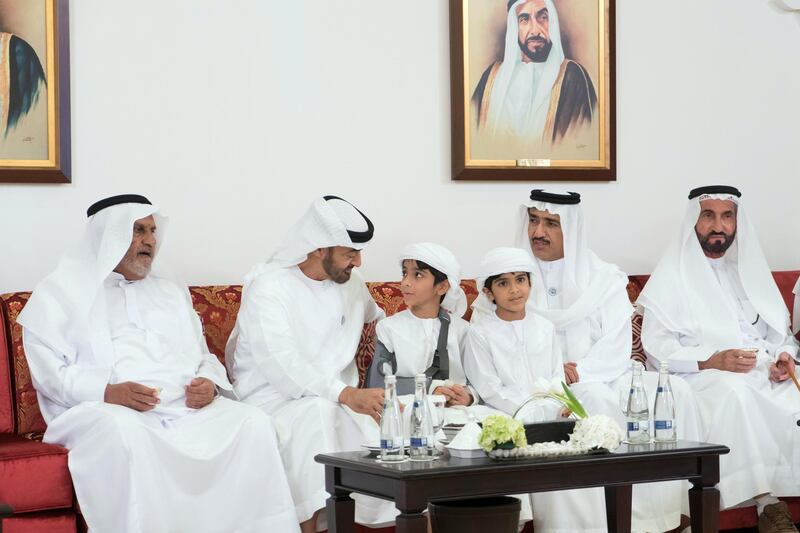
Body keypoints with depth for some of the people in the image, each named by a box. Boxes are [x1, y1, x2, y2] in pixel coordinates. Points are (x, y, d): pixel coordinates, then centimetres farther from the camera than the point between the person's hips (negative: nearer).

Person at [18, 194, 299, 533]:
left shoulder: (171, 290, 28)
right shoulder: (60, 291, 12)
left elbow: (203, 357, 25)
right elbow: (47, 370, 0)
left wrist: (210, 383, -1)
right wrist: (108, 391, -18)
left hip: (186, 408, 4)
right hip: (105, 411, -4)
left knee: (252, 423, -22)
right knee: (125, 433, -40)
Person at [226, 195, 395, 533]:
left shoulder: (351, 283, 13)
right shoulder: (268, 286, -9)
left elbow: (380, 319, 37)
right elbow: (282, 365, -24)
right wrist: (347, 394, -36)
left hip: (337, 403, 5)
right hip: (272, 401, -5)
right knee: (318, 412, -37)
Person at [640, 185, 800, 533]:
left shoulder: (750, 270, 23)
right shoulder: (672, 275, 8)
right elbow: (656, 347, -3)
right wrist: (711, 360, -18)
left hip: (764, 374, 4)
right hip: (701, 377, -4)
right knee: (737, 393, -39)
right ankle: (769, 505, -38)